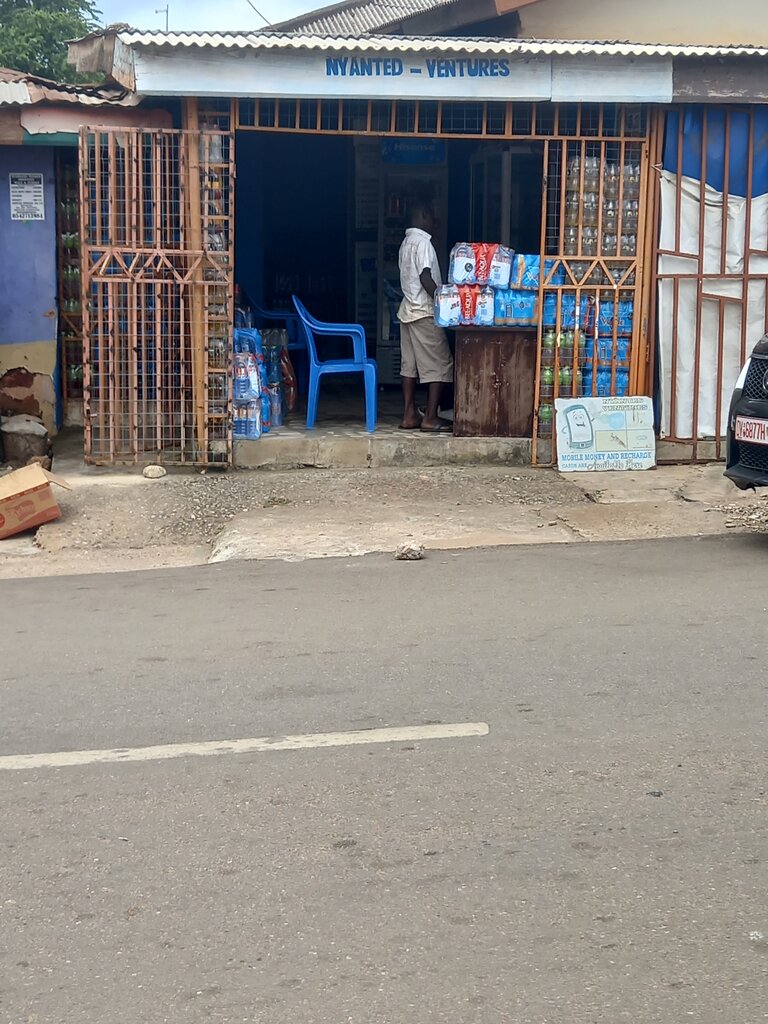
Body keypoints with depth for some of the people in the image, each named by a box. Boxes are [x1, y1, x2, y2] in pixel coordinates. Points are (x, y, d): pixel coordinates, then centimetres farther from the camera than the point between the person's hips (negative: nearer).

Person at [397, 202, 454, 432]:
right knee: (439, 364, -6)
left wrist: (437, 300, 18)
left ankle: (410, 416, 8)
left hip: (408, 310, 10)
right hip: (425, 312, -10)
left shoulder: (407, 242, 16)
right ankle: (430, 418, -8)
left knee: (409, 364, 8)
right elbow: (425, 278, -21)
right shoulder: (422, 242, -13)